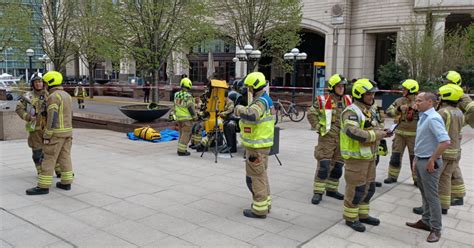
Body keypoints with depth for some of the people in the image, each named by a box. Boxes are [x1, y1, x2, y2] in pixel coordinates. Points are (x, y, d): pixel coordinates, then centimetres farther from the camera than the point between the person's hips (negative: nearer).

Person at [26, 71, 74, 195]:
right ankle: (66, 183, 17)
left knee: (49, 159, -4)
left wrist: (47, 136, -18)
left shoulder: (53, 97, -17)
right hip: (67, 131, 9)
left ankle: (43, 186, 0)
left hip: (56, 133, -9)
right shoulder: (66, 95, 12)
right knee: (65, 158, 12)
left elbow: (52, 118, -22)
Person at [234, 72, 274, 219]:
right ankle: (265, 203, 31)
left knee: (255, 177, -1)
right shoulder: (267, 100, 12)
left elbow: (251, 115, -41)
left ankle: (259, 209, 7)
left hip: (256, 147, -10)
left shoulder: (260, 102, -21)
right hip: (263, 144, 10)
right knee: (262, 175, 20)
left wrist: (239, 108, -24)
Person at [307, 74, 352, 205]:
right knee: (323, 166, -6)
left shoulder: (347, 101, 7)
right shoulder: (323, 101, -8)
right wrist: (319, 127, -9)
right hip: (327, 138, -5)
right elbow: (311, 114, -3)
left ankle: (331, 189, 27)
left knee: (337, 167, 12)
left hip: (342, 139, 5)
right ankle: (318, 192, 2)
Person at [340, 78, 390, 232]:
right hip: (356, 157, -9)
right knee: (356, 189, 0)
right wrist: (377, 135, -23)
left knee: (368, 187, 17)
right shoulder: (351, 112, -18)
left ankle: (363, 215, 32)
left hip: (369, 156, 9)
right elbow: (354, 133, -32)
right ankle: (350, 218, 14)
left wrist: (382, 132, 1)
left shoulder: (368, 111, 14)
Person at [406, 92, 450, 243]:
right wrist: (417, 159, 16)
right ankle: (426, 221, 31)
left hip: (429, 163, -9)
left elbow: (445, 142, -29)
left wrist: (432, 160, -22)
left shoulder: (433, 119, -20)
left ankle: (436, 229, 12)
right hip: (420, 161, 9)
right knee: (424, 193, 18)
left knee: (431, 196, 0)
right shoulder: (423, 117, 10)